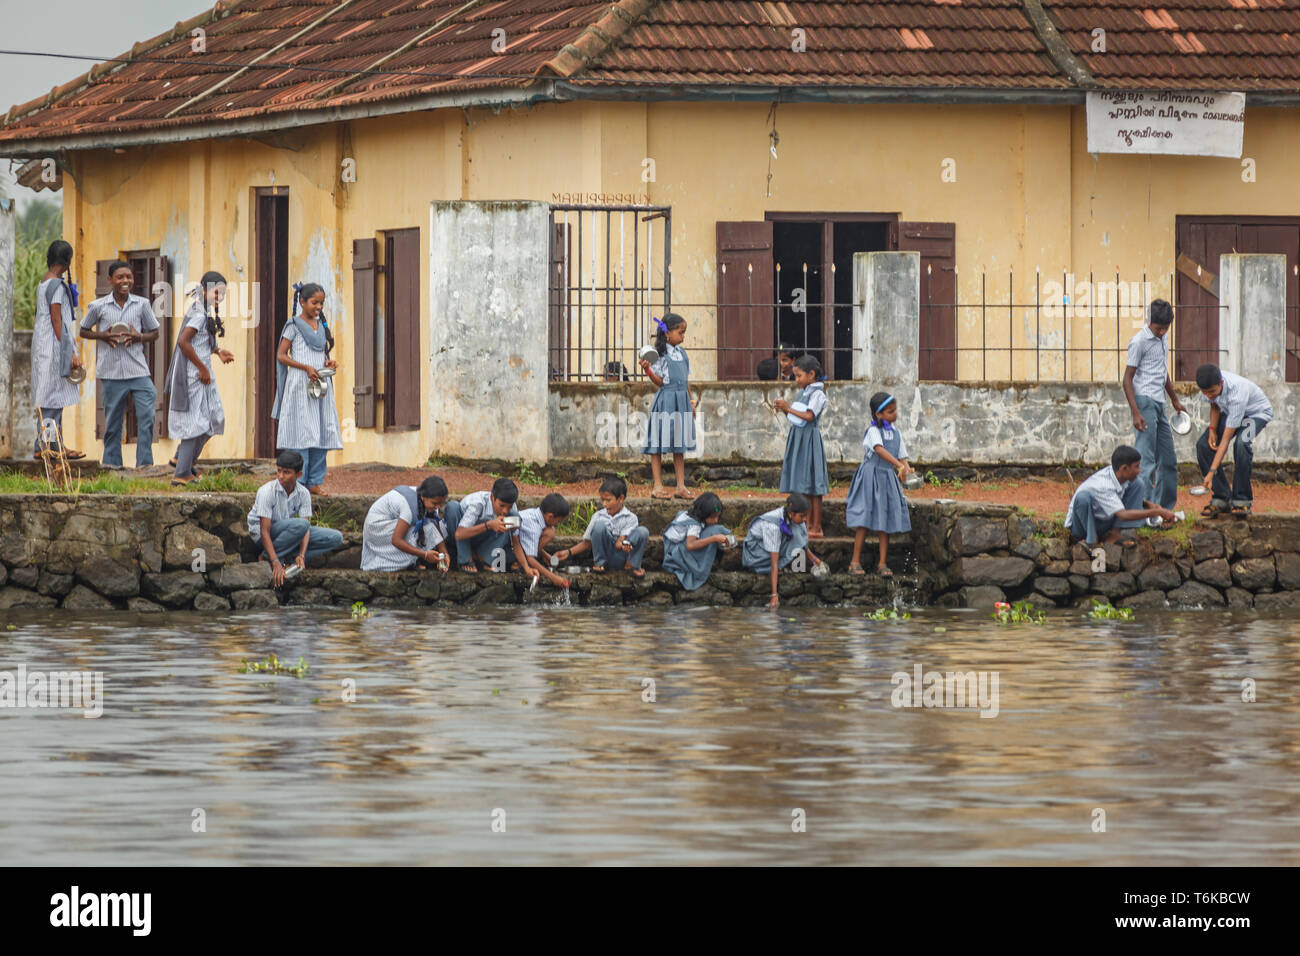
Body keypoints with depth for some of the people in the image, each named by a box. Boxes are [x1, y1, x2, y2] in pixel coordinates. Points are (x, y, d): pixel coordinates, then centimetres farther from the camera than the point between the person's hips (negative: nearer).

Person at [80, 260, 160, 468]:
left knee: (147, 415, -10)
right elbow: (83, 331, 13)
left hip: (138, 370, 1)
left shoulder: (142, 304, 4)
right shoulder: (98, 306, 0)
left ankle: (145, 463, -5)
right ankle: (111, 462, 17)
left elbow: (154, 333, 13)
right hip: (112, 371, -1)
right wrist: (102, 336, -7)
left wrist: (138, 337, -9)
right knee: (113, 420, 5)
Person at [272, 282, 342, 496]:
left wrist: (329, 363, 2)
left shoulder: (322, 325, 15)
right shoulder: (294, 325, -3)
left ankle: (316, 482, 6)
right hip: (300, 384, -6)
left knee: (322, 432, 3)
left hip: (320, 383, 6)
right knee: (301, 432, -9)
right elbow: (281, 355, -6)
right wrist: (306, 368, -16)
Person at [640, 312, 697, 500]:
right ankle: (658, 486, 0)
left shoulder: (682, 353, 12)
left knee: (680, 445, 9)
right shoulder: (660, 353, -7)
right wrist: (648, 370, -26)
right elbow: (660, 381, -9)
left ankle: (681, 486, 11)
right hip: (665, 400, -7)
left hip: (681, 400, 7)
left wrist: (691, 402, 18)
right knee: (658, 445, -2)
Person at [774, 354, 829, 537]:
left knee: (812, 487, -6)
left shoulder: (817, 393, -10)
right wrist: (784, 409, 1)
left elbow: (809, 416, -20)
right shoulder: (803, 392, 15)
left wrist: (789, 409, -14)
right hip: (797, 439, 9)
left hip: (809, 439, -9)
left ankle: (816, 527, -4)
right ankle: (808, 524, 14)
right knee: (803, 488, 9)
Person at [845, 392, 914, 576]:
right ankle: (855, 562, 0)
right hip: (871, 476, -6)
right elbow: (880, 450, -26)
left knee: (885, 522, 5)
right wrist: (898, 465, -38)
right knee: (864, 521, -6)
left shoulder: (896, 433, 11)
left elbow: (902, 456, 11)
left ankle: (882, 564, 9)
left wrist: (906, 467, -13)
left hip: (887, 478, 6)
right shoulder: (873, 431, -9)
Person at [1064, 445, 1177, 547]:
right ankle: (1091, 539, -17)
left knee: (1138, 483, -5)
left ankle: (1114, 534, -11)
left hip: (1106, 522, 8)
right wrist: (1157, 512, -39)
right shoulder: (1103, 485, -33)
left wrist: (1148, 504, -9)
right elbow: (1124, 515, -41)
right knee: (1083, 496, -40)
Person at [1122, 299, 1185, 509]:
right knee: (1146, 460, -12)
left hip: (1159, 405, 9)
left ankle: (1165, 507, 19)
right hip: (1145, 402, -9)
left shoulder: (1163, 338, 14)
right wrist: (1136, 413, -19)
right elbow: (1127, 378, -12)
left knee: (1168, 460, 12)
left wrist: (1175, 400, 33)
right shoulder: (1139, 342, -11)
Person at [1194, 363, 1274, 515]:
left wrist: (1212, 472, -41)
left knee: (1241, 443, -36)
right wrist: (1212, 429, -15)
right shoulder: (1210, 384, -24)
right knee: (1203, 445, -13)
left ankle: (1242, 500, -24)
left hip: (1257, 412, -7)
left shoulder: (1237, 394, -42)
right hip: (1229, 412, 7)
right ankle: (1222, 499, -6)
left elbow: (1226, 438, -40)